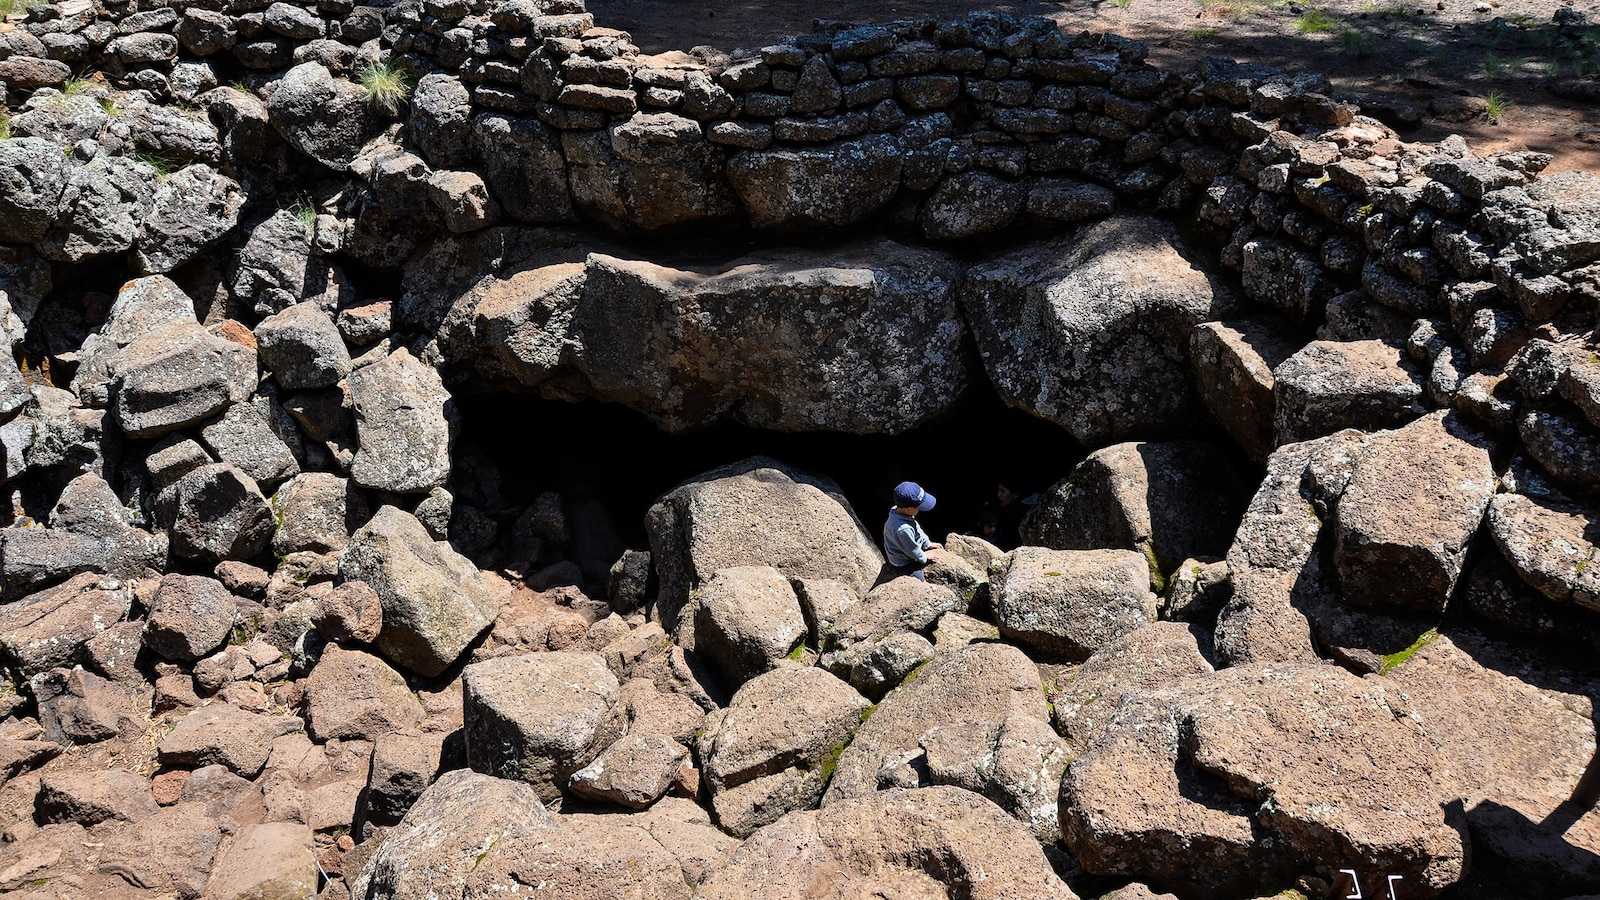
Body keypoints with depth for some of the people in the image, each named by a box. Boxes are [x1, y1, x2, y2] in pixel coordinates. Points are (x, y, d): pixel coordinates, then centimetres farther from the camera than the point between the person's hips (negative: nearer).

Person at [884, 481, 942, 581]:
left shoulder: (897, 510, -14)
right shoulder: (903, 529, -42)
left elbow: (917, 530, 5)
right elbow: (913, 550, -24)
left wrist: (928, 544, 11)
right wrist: (924, 557, -5)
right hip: (903, 565, -10)